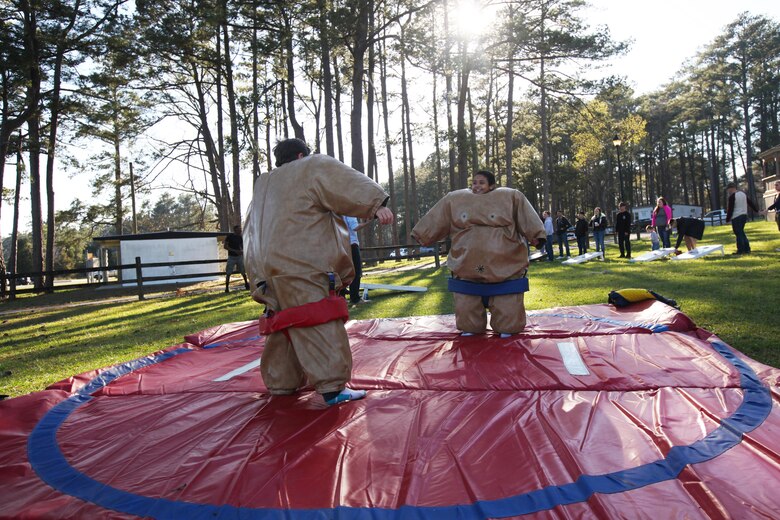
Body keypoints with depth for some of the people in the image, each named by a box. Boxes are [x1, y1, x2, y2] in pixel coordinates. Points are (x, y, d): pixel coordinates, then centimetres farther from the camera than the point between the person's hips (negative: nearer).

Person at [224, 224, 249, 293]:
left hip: (239, 256, 4)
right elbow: (225, 246, -10)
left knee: (243, 271, 6)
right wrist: (235, 251, -19)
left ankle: (246, 284, 23)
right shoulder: (229, 236, -8)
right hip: (231, 257, -4)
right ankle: (227, 288, 3)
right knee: (228, 273, -3)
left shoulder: (240, 237, 6)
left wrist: (242, 251, -7)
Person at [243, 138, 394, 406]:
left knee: (286, 323, 17)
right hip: (301, 266, -8)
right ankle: (333, 387, -17)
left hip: (269, 268, 8)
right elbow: (347, 185, -12)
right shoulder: (313, 167, 6)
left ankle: (281, 382, 25)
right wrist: (377, 205, -24)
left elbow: (252, 230, 33)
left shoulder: (263, 186, 28)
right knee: (320, 324, -12)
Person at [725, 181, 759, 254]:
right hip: (744, 215, 8)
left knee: (738, 233, -4)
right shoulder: (743, 194, 12)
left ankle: (740, 250, -3)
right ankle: (747, 249, 16)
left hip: (736, 217, -8)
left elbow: (730, 209, -14)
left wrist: (727, 219, -8)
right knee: (742, 233, 16)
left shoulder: (732, 196, -13)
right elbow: (750, 203, 19)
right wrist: (757, 210, 28)